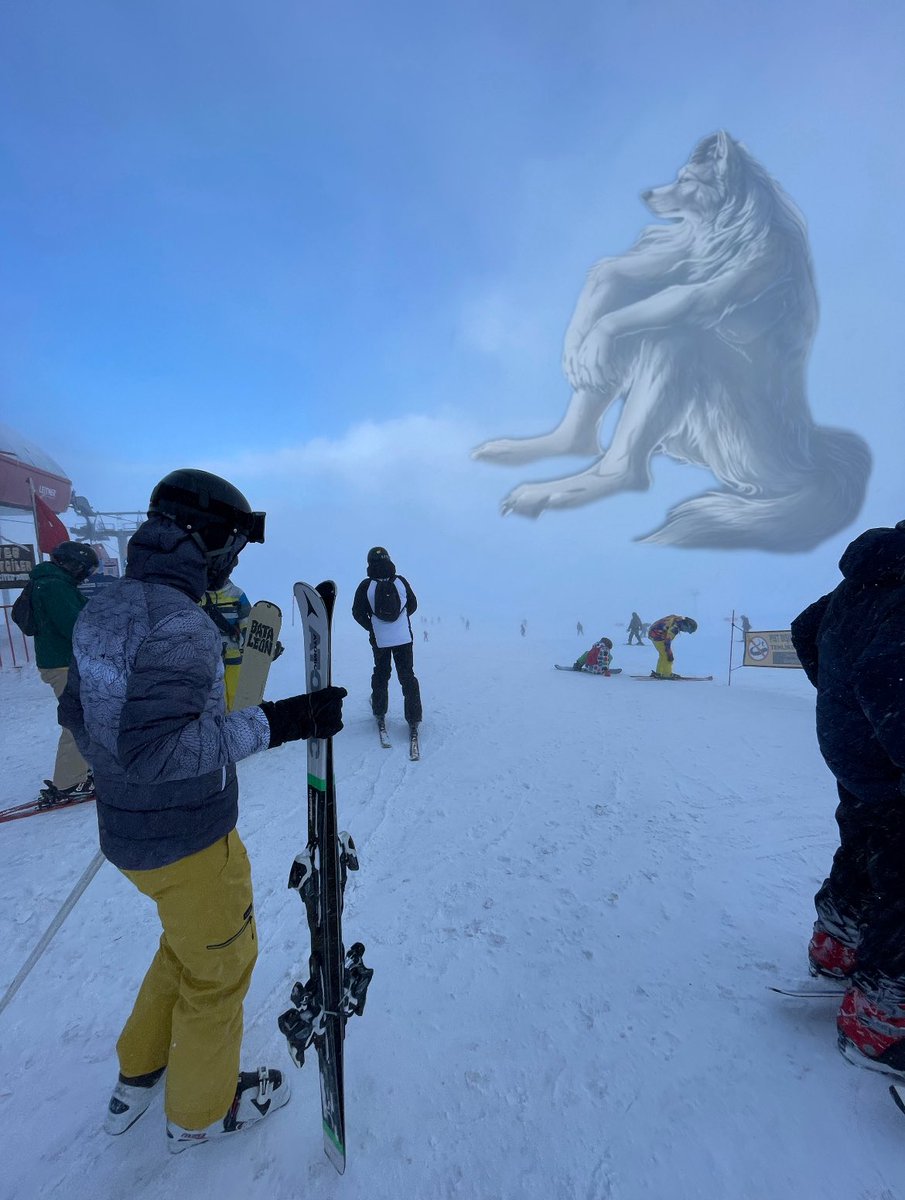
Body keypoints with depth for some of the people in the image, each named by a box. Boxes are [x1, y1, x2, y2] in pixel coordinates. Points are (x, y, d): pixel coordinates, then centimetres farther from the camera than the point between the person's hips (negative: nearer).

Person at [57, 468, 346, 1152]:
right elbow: (150, 749, -32)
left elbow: (76, 713, 9)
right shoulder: (181, 624, -27)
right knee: (219, 967, 18)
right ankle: (202, 1110, 43)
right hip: (188, 843, -8)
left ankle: (138, 1076, 51)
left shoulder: (105, 607, 1)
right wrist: (275, 723, -33)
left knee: (189, 942, 32)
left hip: (127, 831, 8)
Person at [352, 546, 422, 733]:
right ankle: (414, 718, 4)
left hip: (379, 640, 0)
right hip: (404, 638, 0)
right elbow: (413, 605, 5)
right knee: (407, 676, 7)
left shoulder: (366, 585, -9)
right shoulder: (401, 581, -5)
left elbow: (357, 612, -3)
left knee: (380, 675, 20)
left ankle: (379, 713, 29)